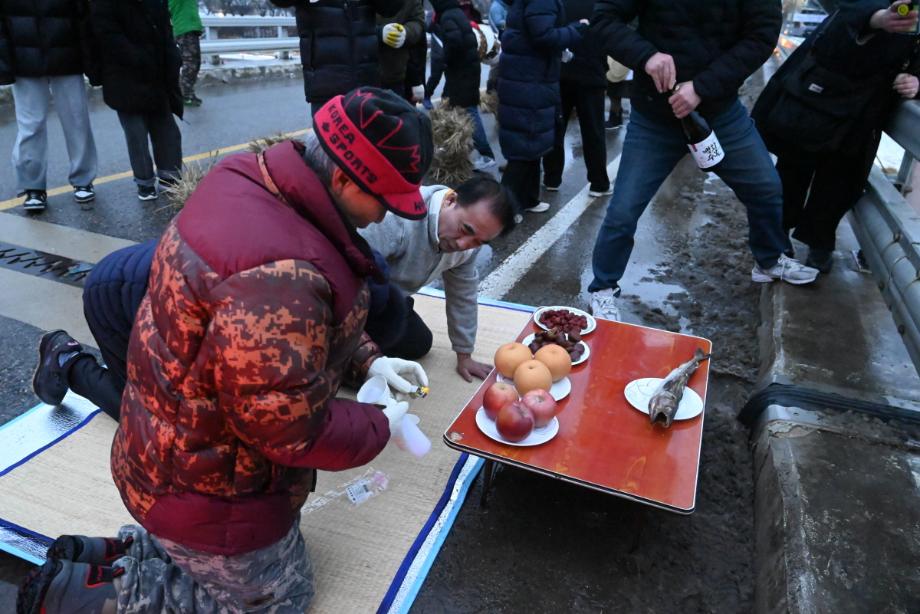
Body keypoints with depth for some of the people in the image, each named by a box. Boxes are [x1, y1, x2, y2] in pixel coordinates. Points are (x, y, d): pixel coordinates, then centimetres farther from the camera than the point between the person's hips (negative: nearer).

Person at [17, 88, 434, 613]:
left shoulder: (252, 178, -6)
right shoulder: (279, 276, -38)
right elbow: (295, 431, -28)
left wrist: (367, 360, 0)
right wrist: (380, 427, -12)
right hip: (211, 487, -9)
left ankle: (117, 553, 24)